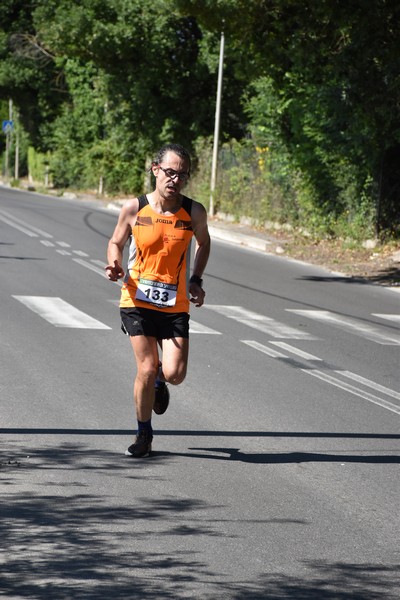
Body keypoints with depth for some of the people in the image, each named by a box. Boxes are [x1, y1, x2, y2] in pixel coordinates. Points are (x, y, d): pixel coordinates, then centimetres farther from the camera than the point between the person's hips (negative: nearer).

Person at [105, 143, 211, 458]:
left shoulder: (194, 212, -5)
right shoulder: (134, 208, -7)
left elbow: (204, 243, 15)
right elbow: (116, 242, 8)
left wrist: (196, 281, 5)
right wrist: (115, 266, -12)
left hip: (175, 303, 1)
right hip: (137, 299, -1)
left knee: (174, 374, -10)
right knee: (146, 369, -7)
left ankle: (159, 380, 30)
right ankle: (144, 433, 16)